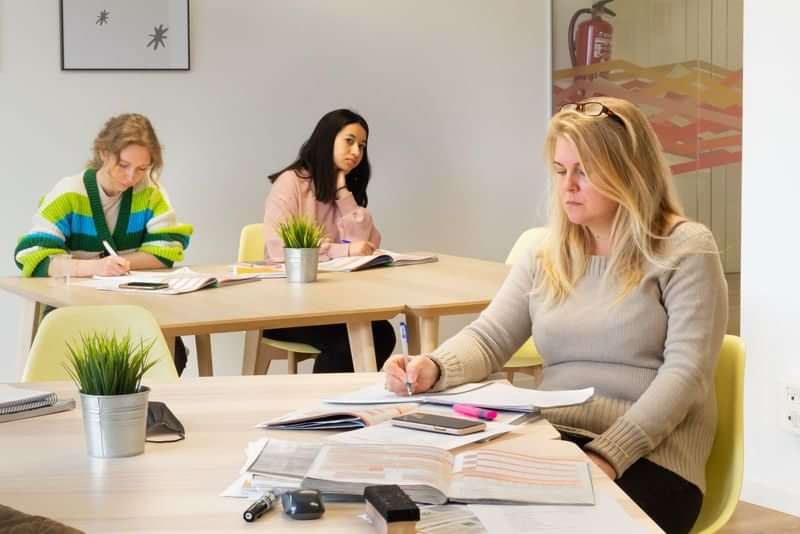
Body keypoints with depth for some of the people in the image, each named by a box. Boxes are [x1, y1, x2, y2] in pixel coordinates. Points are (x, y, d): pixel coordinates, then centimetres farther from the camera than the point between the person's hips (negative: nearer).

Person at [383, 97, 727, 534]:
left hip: (648, 459, -4)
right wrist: (434, 368, -14)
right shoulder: (546, 257, 15)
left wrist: (609, 455, -22)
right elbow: (487, 340, 10)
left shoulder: (684, 249, -2)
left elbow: (684, 372, -11)